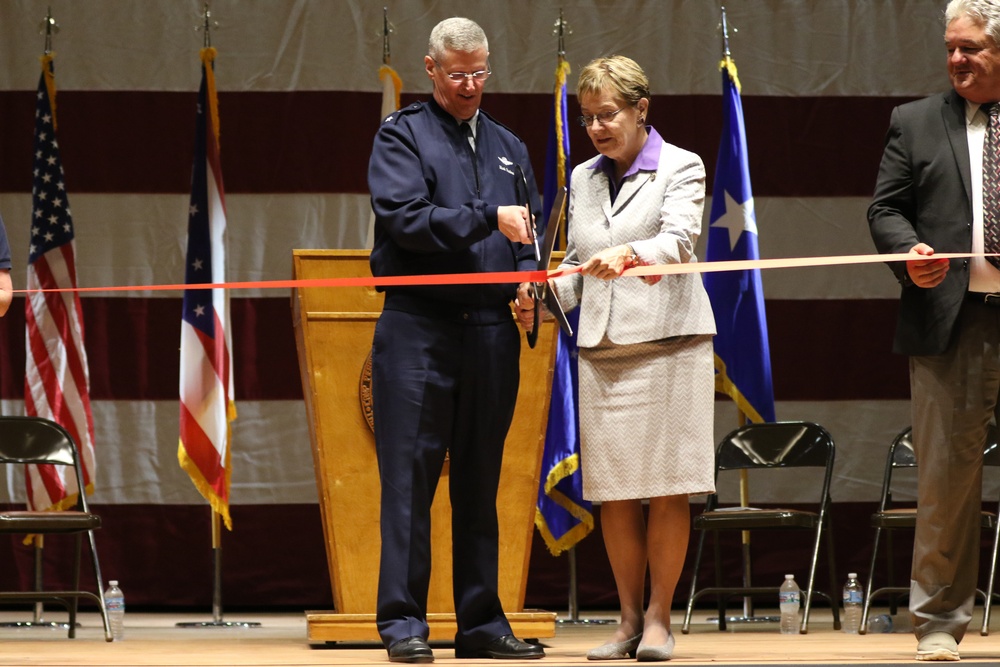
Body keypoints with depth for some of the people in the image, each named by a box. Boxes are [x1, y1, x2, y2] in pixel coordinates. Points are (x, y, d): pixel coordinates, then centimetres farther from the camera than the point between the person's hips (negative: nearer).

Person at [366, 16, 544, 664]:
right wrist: (488, 219, -16)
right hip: (419, 326, -5)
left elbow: (528, 233, 22)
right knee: (410, 476, -6)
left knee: (481, 482, 9)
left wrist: (528, 284, 1)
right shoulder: (402, 135, 3)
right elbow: (405, 219, -11)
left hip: (492, 330, 5)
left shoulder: (508, 147, 19)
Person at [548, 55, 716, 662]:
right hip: (602, 348, 5)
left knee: (668, 488, -3)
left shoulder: (681, 168, 0)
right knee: (614, 491, 3)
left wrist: (628, 253, -35)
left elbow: (679, 238, -17)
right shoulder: (583, 179, 16)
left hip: (668, 339, -5)